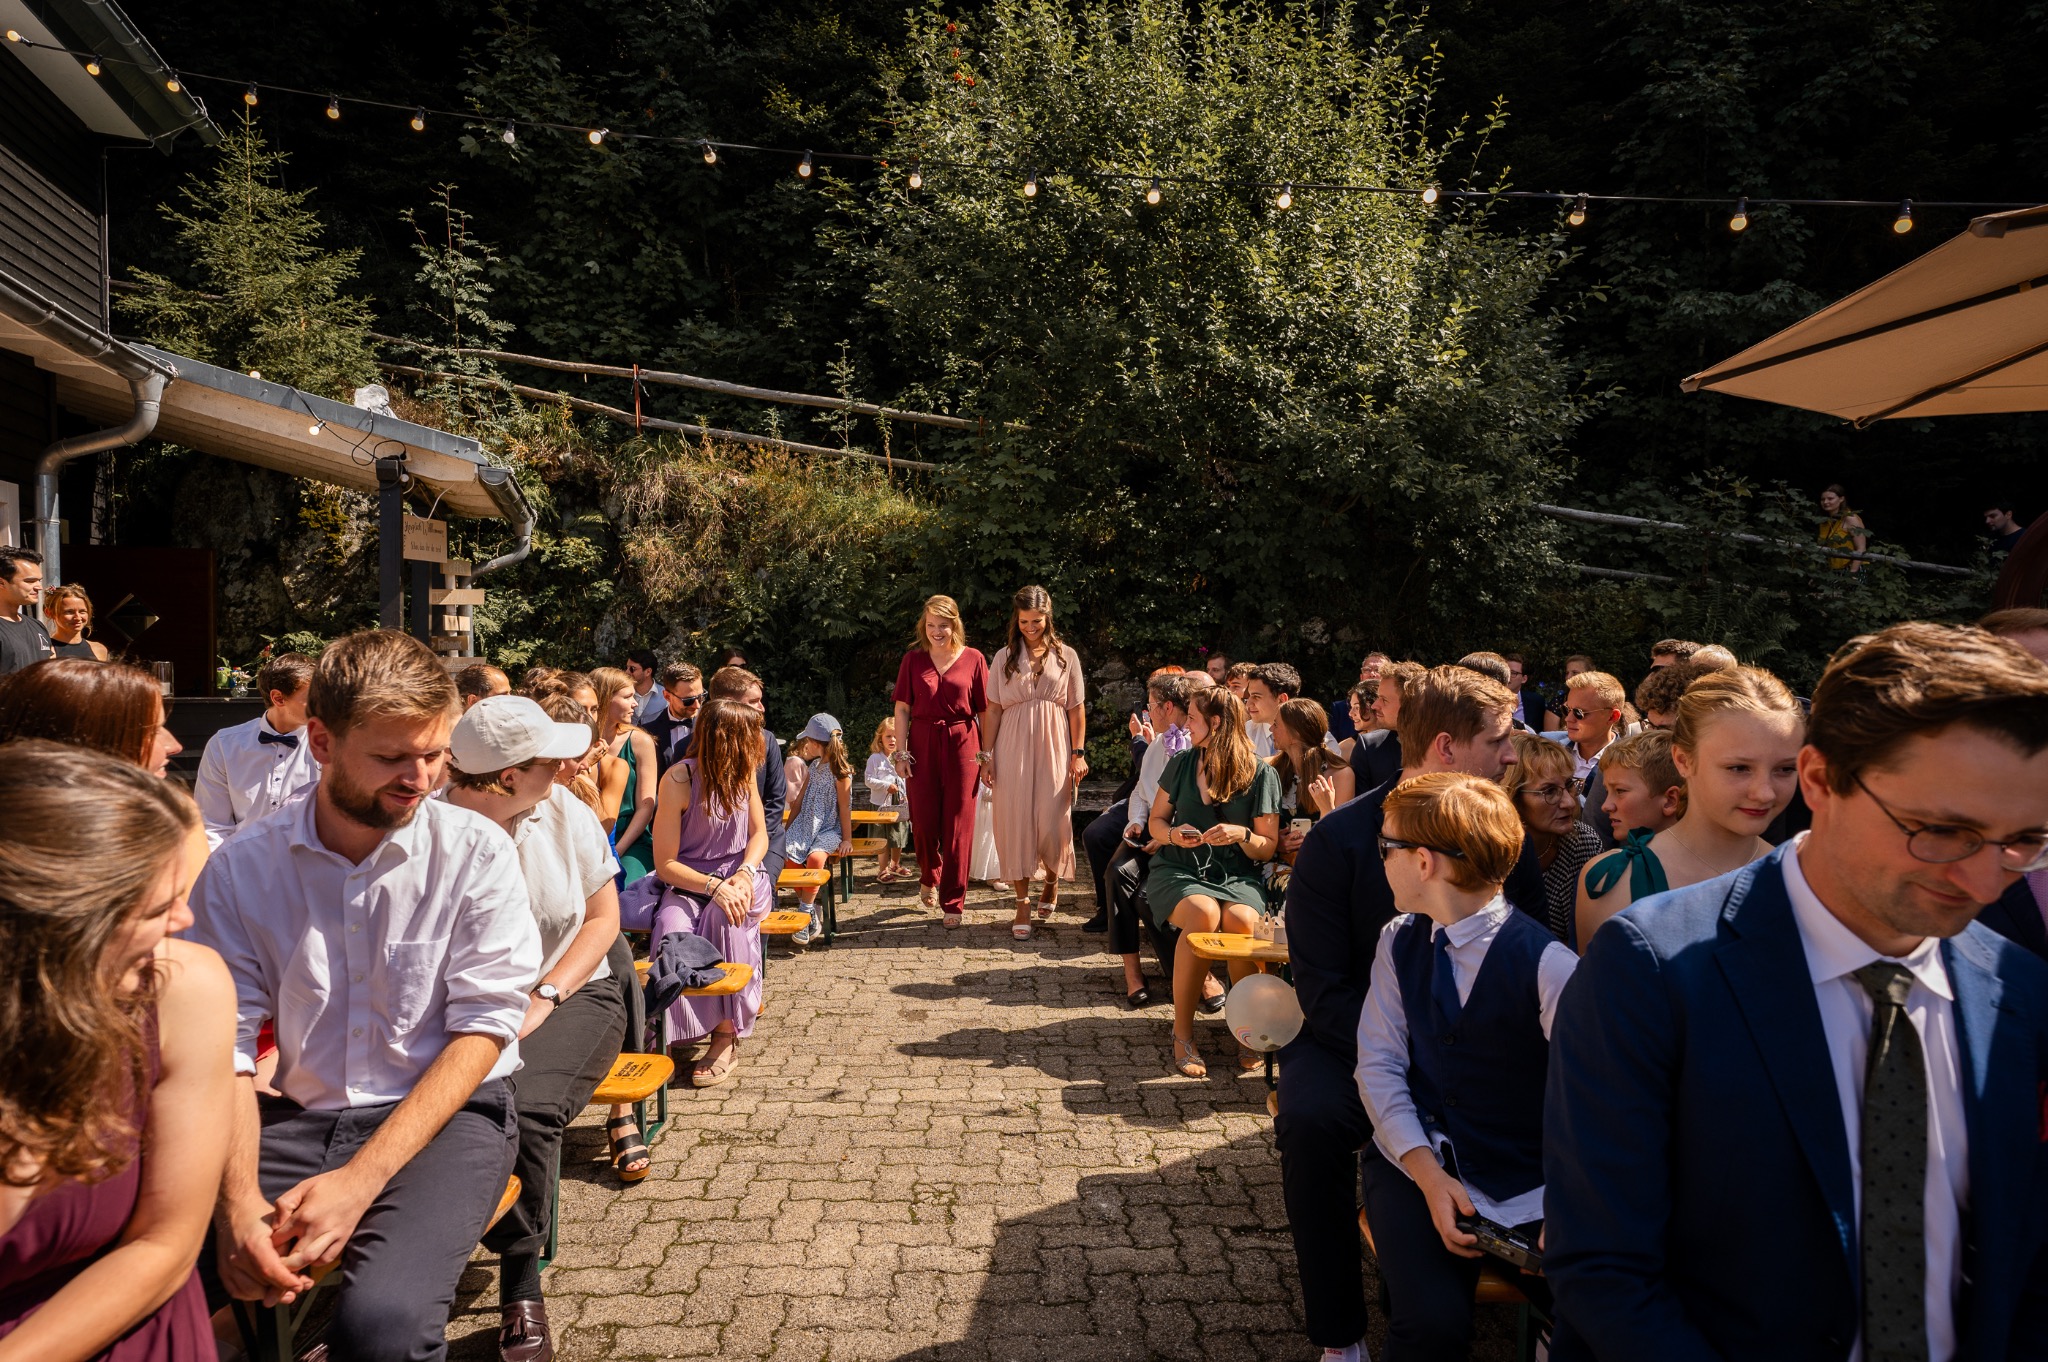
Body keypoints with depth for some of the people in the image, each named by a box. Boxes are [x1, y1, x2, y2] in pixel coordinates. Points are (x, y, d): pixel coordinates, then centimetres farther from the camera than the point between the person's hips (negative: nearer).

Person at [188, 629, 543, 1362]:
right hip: (297, 1116, 3)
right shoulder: (240, 868, 0)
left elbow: (483, 1028, -10)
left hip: (446, 1112, -2)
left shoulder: (477, 852, -6)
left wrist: (361, 1179, -20)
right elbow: (224, 1045, -4)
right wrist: (238, 1204, -21)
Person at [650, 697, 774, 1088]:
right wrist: (714, 886, -27)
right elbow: (665, 864, -12)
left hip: (740, 877, 2)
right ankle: (681, 1031, -22)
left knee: (726, 918, -33)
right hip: (689, 883, -2)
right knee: (673, 929, -35)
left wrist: (745, 874, -14)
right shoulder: (680, 779, -13)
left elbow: (759, 833, 8)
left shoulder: (745, 771, 1)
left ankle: (725, 1035, -25)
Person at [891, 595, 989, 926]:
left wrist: (986, 753, -1)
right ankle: (929, 876, 34)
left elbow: (985, 711, 3)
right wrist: (901, 752, -1)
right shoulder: (913, 659, 6)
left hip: (962, 746, -1)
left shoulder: (973, 660, 3)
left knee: (958, 824, -1)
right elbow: (902, 709, 5)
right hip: (923, 745, 1)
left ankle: (953, 902, 8)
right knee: (923, 819, 3)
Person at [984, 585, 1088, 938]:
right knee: (1015, 822, -3)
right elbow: (992, 709, 4)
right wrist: (986, 756, -1)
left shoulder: (1066, 656, 6)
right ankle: (1023, 904, 5)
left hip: (1053, 749, 0)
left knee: (1052, 822, -3)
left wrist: (1078, 754, -2)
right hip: (1012, 749, 1)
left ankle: (1052, 882, 27)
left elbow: (1077, 709, 5)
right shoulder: (1004, 657, 6)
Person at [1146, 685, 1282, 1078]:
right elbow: (1156, 819, 18)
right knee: (1203, 913, -34)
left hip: (1237, 876, -1)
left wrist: (1242, 834, -17)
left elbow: (1268, 849, 4)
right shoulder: (1181, 764, 10)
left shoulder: (1261, 774, 2)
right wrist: (1172, 834, -5)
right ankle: (1182, 1035, -24)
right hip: (1178, 870, 1)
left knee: (1242, 920, -35)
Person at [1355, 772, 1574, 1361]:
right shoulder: (1399, 942, 2)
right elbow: (1379, 1065, -1)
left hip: (1523, 1187, -2)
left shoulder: (1546, 964, -14)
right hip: (1415, 1158, 2)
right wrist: (1428, 1176, -14)